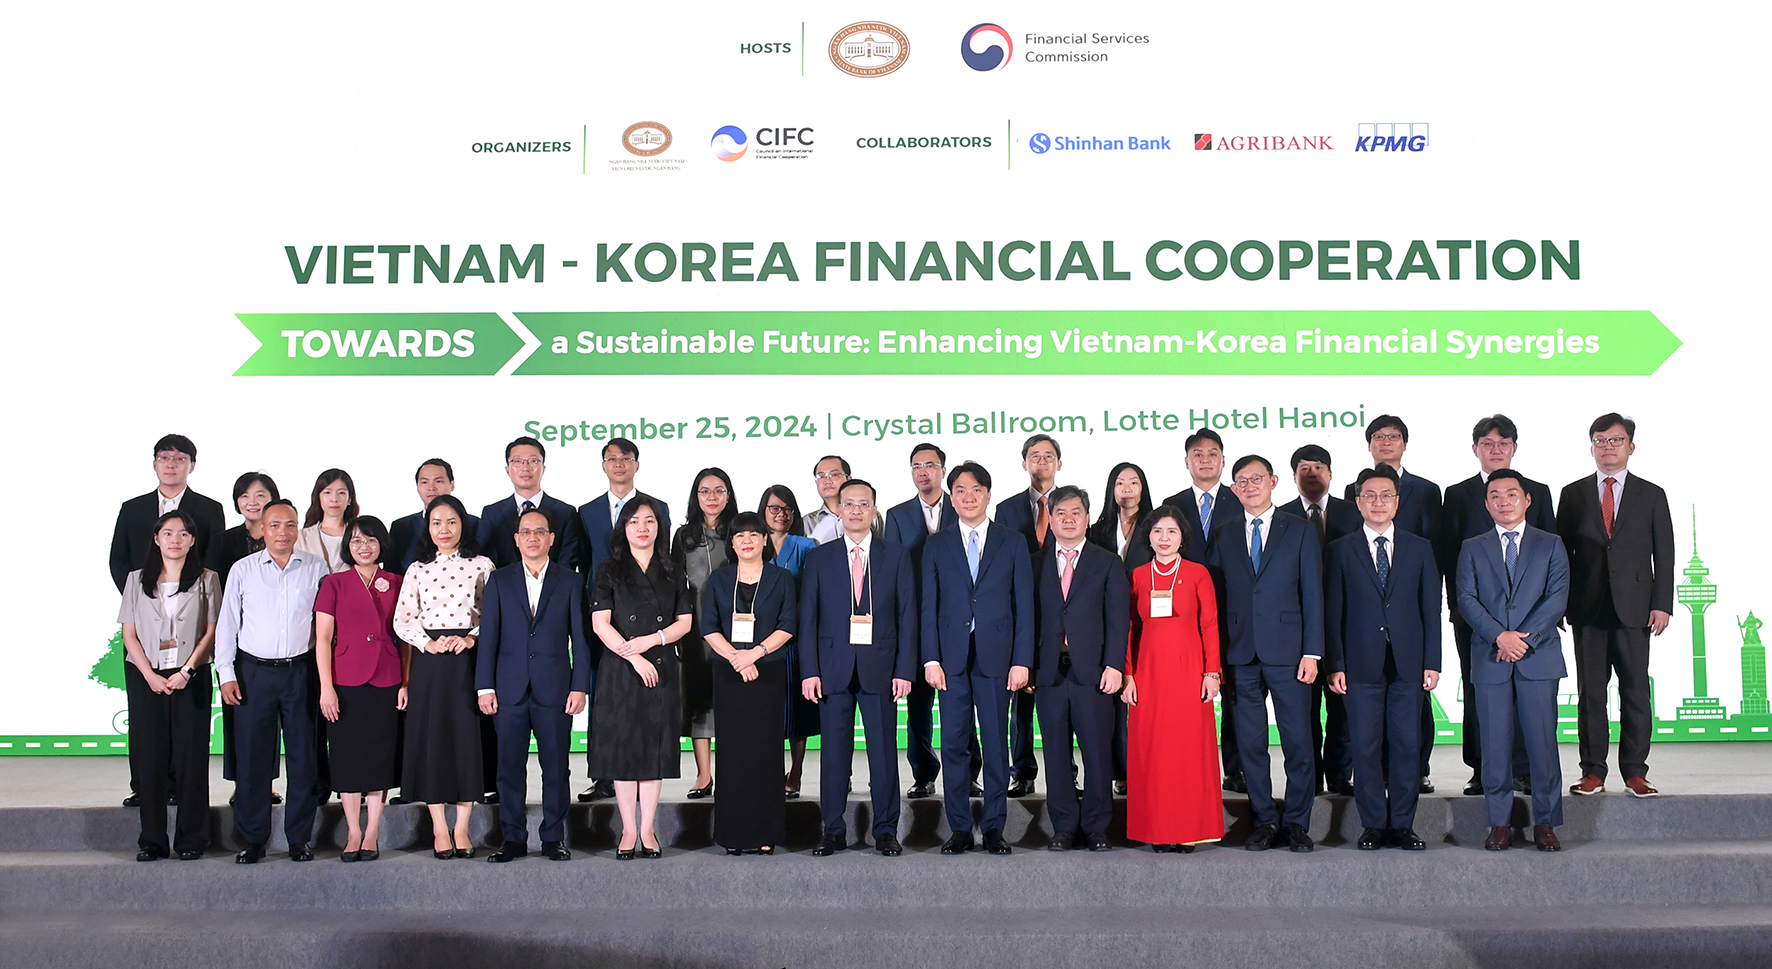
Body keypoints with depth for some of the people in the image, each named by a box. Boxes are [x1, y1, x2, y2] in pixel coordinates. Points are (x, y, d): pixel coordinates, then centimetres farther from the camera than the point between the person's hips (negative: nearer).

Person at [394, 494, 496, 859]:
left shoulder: (481, 566, 6)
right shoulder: (418, 570, 10)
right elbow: (401, 620, 6)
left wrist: (471, 638, -12)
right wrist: (429, 644, -9)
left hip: (469, 660, -1)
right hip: (429, 662, 1)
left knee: (468, 738, -1)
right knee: (430, 737, 1)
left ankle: (461, 830, 9)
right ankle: (439, 829, 11)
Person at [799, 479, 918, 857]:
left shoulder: (896, 555, 7)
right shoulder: (820, 558, 8)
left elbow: (907, 615, 4)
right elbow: (809, 618, 5)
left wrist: (904, 670, -4)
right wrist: (809, 670, -4)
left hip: (880, 666, 0)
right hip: (833, 667, 1)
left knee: (884, 750, 2)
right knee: (834, 752, 4)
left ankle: (886, 831, 12)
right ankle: (833, 831, 13)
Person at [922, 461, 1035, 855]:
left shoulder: (1013, 543, 7)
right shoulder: (936, 545, 10)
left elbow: (1024, 604, 4)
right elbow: (929, 605, 6)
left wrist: (1022, 660, -4)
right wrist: (931, 658, -4)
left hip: (996, 656, -1)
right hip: (951, 658, 1)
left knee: (995, 744, 3)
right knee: (953, 744, 2)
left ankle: (995, 828, 12)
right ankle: (959, 829, 10)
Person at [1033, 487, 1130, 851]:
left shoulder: (1108, 563, 9)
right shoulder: (1037, 565, 13)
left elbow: (1117, 618, 2)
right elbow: (1029, 618, 9)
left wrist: (1114, 665, -8)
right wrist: (1026, 665, 0)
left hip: (1093, 671, -2)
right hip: (1048, 671, 2)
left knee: (1098, 753, -1)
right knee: (1056, 754, 4)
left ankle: (1096, 828, 9)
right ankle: (1064, 827, 12)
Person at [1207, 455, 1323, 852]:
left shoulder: (1300, 531, 7)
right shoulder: (1224, 539, 13)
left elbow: (1312, 594, 2)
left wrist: (1312, 652, -6)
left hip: (1287, 652, -2)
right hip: (1240, 656, 2)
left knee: (1298, 742, 0)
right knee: (1250, 744, 4)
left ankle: (1296, 822, 12)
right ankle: (1266, 822, 15)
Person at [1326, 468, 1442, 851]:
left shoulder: (1419, 548, 11)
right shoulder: (1341, 550, 6)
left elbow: (1431, 608, 9)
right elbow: (1332, 613, 2)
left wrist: (1432, 661, 1)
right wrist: (1335, 665, -5)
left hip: (1408, 662, 1)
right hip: (1362, 663, -1)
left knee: (1407, 745, 2)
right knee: (1365, 747, 1)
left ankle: (1402, 825, 12)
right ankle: (1374, 826, 10)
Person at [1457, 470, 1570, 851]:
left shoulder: (1551, 546, 10)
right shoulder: (1472, 549, 12)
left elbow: (1558, 597, -1)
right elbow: (1466, 599, 1)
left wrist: (1524, 637, -13)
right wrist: (1499, 636, -14)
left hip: (1539, 656, -1)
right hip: (1490, 659, 1)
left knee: (1542, 740, -1)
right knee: (1494, 744, 1)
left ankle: (1545, 823, 9)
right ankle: (1500, 823, 9)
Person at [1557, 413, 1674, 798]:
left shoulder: (1651, 495, 9)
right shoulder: (1574, 494, 10)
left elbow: (1664, 554, 6)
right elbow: (1562, 551, 8)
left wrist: (1662, 604, -3)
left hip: (1634, 607, -1)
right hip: (1588, 608, 1)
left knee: (1635, 691, 0)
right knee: (1589, 691, 2)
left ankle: (1635, 772, 7)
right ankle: (1593, 771, 8)